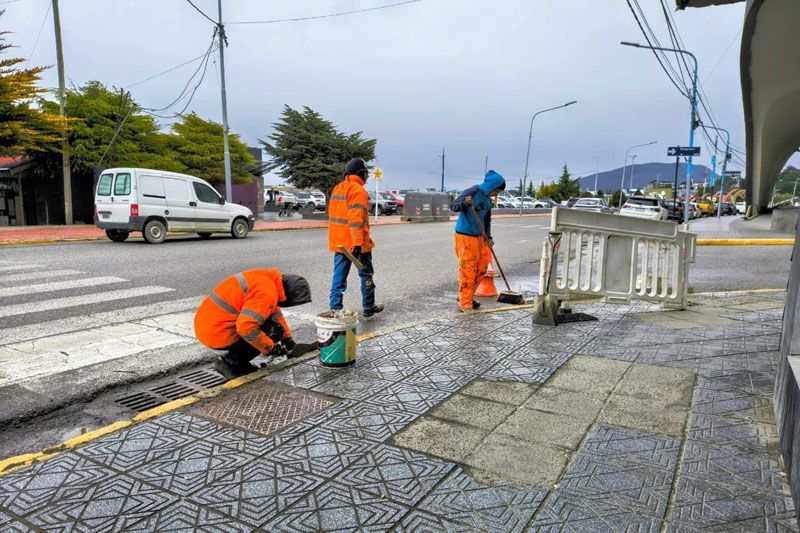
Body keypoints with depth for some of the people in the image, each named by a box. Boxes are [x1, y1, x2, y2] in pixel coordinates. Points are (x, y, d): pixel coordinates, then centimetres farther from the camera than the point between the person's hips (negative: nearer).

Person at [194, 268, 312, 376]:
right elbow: (245, 327, -31)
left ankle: (231, 359, 14)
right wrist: (270, 348, -17)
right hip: (218, 335, -9)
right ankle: (230, 362, -2)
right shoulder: (266, 293, -23)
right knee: (274, 332, -7)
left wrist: (288, 339, 27)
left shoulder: (268, 278, 8)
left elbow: (275, 311, 24)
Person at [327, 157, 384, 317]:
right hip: (356, 242, -7)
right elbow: (356, 218, -22)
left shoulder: (337, 188, 14)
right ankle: (368, 306, 22)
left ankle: (335, 309, 2)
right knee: (366, 275, 11)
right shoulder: (358, 190, -13)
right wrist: (358, 243, -26)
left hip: (338, 242, 7)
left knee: (339, 277, 7)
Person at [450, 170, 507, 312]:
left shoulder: (488, 200, 11)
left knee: (482, 267, 13)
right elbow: (453, 206, -20)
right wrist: (464, 202, -41)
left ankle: (466, 296, 27)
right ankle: (465, 304, 4)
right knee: (467, 270, -6)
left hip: (479, 237, 9)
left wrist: (488, 238, 6)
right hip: (465, 237, -9)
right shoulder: (472, 192, -14)